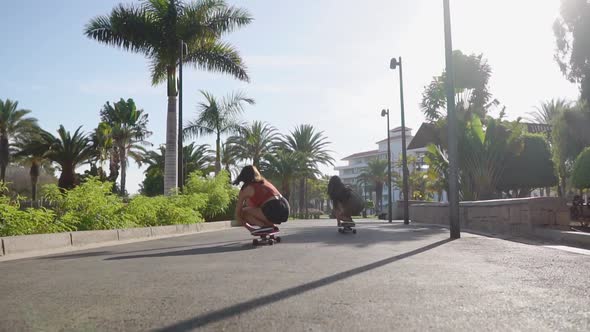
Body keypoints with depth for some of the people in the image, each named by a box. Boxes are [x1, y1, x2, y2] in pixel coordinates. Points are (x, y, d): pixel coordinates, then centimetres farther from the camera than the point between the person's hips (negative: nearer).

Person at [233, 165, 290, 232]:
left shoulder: (246, 189, 7)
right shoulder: (264, 182, 25)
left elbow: (237, 214, 11)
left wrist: (249, 228, 21)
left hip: (274, 212, -7)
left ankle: (266, 226, -8)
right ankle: (272, 225, 11)